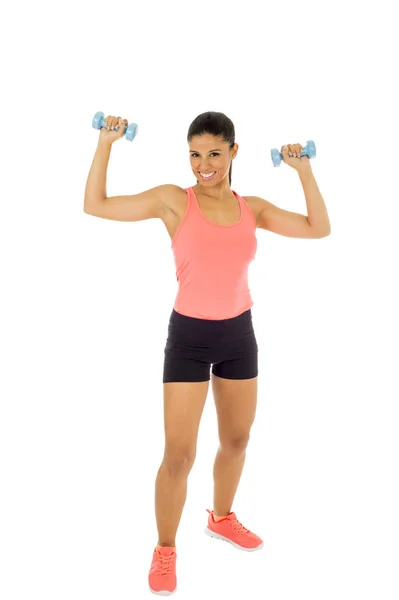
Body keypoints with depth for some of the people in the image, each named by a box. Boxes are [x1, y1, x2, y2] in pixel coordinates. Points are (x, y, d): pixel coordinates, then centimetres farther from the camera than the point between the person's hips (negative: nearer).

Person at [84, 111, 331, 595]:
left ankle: (221, 518, 45)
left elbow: (319, 228, 3)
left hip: (239, 333, 4)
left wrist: (304, 170, -1)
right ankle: (165, 550, 20)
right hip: (190, 335, -4)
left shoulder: (253, 208, 2)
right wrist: (105, 145, -12)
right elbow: (96, 205, -7)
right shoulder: (174, 200, -7)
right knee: (179, 454, -3)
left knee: (236, 440, 19)